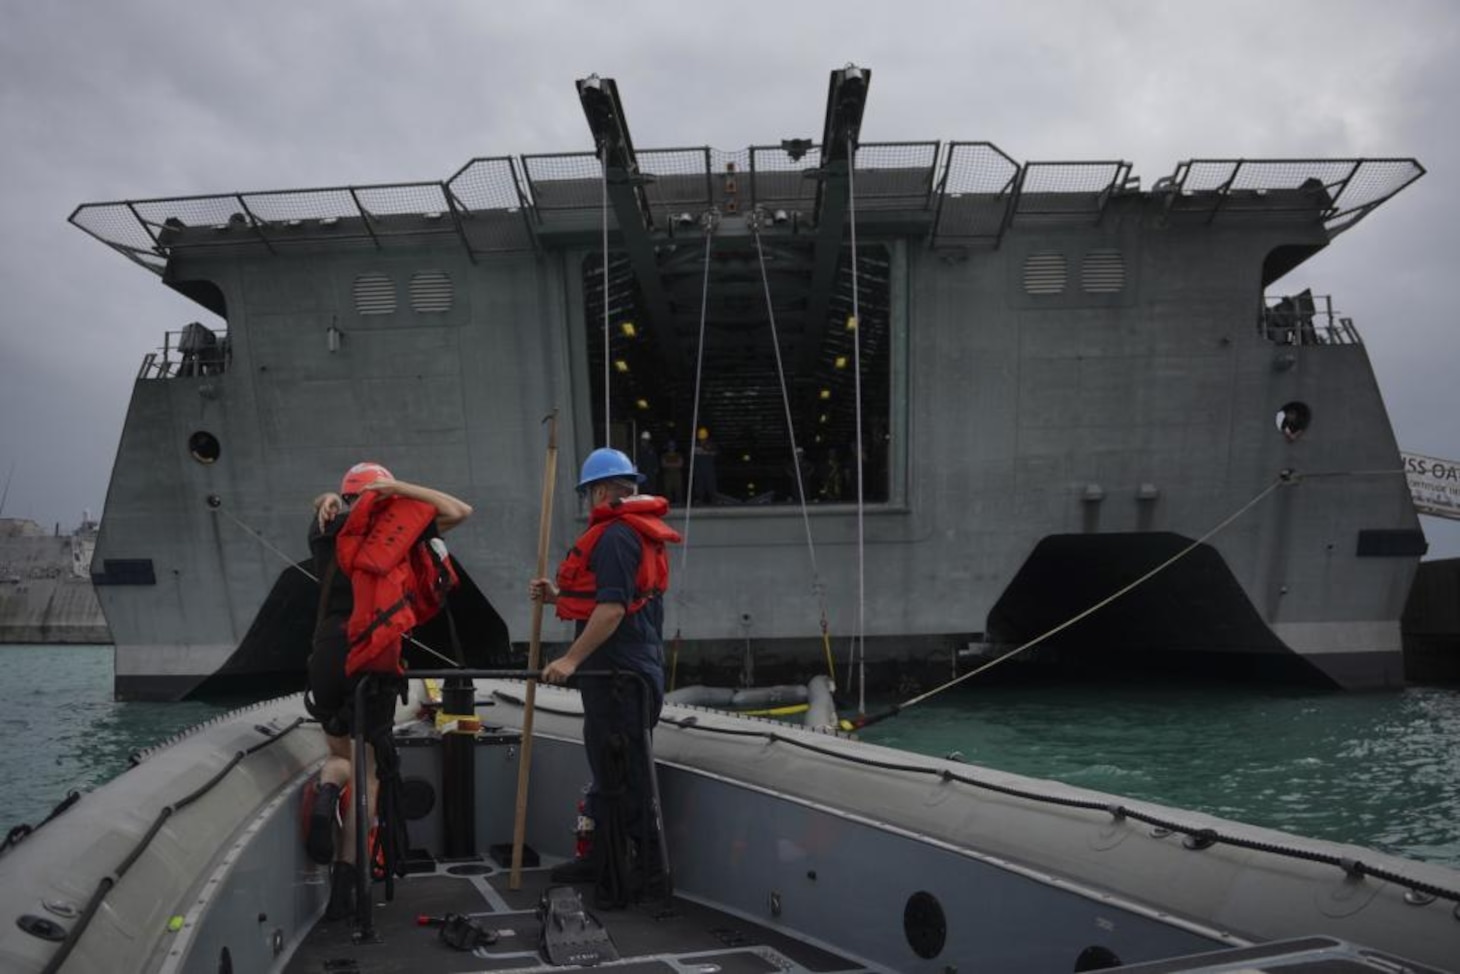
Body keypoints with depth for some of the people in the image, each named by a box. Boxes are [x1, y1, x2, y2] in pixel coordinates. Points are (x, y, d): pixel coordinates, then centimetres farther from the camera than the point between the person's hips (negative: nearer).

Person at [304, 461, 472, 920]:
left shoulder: (325, 532, 7)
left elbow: (323, 506, 30)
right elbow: (460, 511, -4)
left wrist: (329, 500, 8)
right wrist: (397, 487, -6)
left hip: (326, 658, 3)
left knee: (340, 756, 25)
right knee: (366, 770, 6)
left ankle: (326, 794, -10)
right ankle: (344, 888, 1)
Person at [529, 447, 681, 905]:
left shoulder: (615, 535, -16)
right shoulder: (637, 532, 17)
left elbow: (612, 609, -24)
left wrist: (572, 659, -20)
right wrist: (558, 595, 12)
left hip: (619, 674, -11)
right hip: (629, 671, 11)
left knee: (620, 777, -3)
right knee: (609, 769, 20)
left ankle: (628, 877, 6)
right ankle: (605, 859, 32)